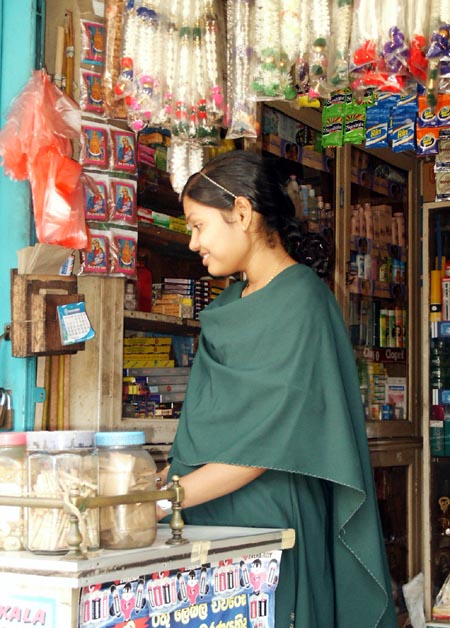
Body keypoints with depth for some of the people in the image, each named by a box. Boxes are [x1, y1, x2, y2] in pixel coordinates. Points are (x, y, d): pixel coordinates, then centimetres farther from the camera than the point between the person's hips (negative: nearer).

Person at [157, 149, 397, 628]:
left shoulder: (299, 301, -12)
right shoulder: (230, 305, 15)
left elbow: (268, 442, -18)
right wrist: (166, 477, 5)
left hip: (273, 518, -7)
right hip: (215, 516, 7)